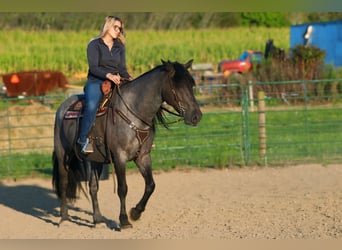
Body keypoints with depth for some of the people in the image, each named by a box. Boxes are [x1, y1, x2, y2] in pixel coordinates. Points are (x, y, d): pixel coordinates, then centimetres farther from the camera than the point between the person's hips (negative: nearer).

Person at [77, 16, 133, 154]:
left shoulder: (120, 47, 18)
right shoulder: (94, 44, 0)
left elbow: (122, 69, 13)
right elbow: (93, 67, -11)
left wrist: (129, 78, -10)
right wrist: (109, 75, -27)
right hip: (95, 81, -6)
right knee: (91, 105, -35)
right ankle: (83, 139, -30)